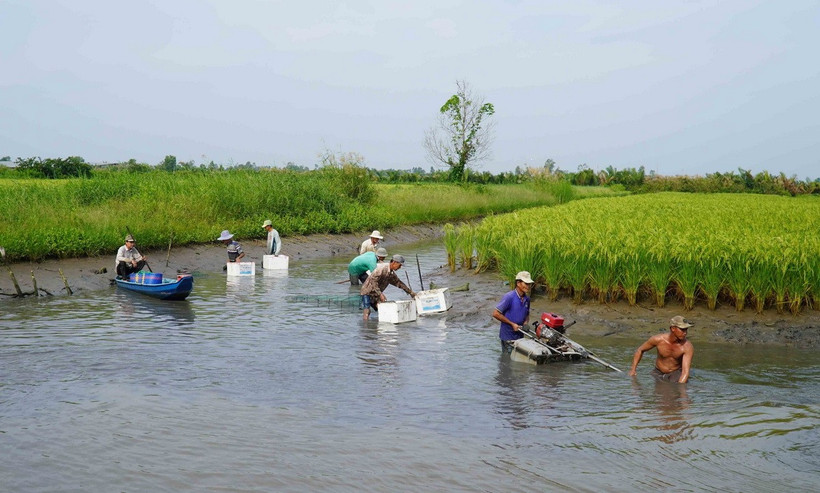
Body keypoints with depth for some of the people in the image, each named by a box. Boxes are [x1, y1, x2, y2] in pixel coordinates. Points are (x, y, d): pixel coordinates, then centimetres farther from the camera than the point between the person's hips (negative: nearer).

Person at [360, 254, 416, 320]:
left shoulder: (392, 273, 6)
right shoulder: (382, 268, -22)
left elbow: (398, 283, 20)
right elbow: (373, 281, -28)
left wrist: (410, 292, 21)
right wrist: (380, 294, -31)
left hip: (376, 294, 9)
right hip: (367, 292, -9)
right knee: (367, 310, -18)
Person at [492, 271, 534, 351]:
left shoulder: (527, 299, 5)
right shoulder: (509, 297, -17)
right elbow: (495, 314, -18)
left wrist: (525, 323, -2)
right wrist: (512, 324, -17)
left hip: (520, 336, 7)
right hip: (508, 337, -7)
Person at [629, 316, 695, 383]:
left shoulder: (688, 347, -24)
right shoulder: (658, 340, -19)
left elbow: (685, 371, -31)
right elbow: (640, 350, -1)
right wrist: (633, 369, -6)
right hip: (658, 373, 3)